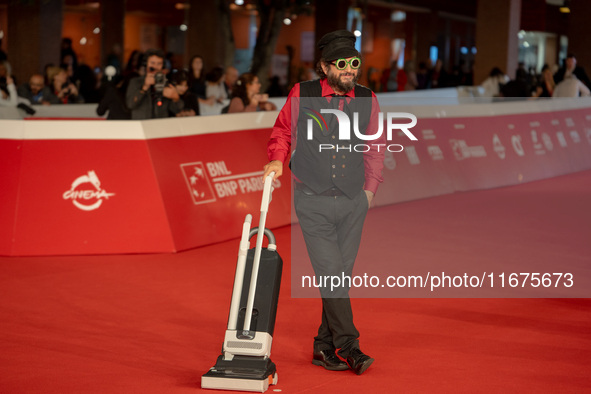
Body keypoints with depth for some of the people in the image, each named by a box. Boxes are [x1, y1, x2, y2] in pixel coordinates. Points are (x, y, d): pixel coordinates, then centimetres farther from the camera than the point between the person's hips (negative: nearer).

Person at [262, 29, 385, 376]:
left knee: (342, 276, 5)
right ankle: (349, 346, -5)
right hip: (312, 201, -3)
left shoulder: (367, 100, 3)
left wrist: (370, 188, 9)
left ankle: (324, 348, 17)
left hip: (353, 202, 3)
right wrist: (277, 160, -6)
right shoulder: (302, 95, -3)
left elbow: (376, 148, 14)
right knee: (330, 272, -10)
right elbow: (282, 131, 11)